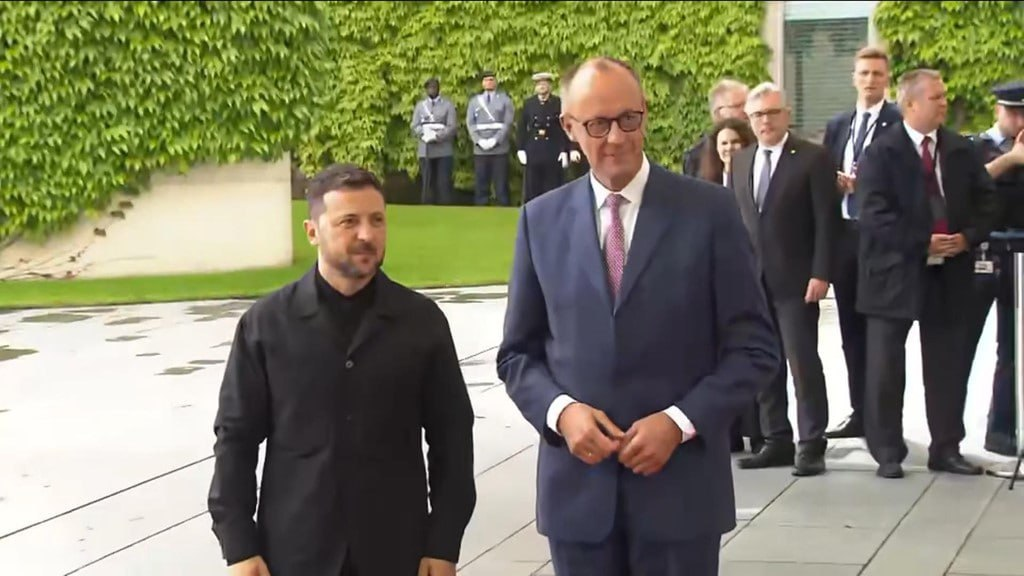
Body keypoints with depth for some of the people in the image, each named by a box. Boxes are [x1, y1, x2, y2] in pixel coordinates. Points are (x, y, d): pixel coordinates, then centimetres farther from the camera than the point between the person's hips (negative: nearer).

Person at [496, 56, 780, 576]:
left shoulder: (709, 210, -2)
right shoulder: (541, 220, 6)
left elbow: (754, 347, -2)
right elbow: (518, 353, 10)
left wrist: (680, 422, -14)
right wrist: (560, 410, -10)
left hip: (680, 486, -2)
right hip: (577, 488, 2)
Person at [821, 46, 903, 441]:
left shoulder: (900, 123, -4)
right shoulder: (837, 126, 16)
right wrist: (835, 182, -2)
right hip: (845, 234, 6)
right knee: (852, 329, 10)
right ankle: (859, 414, 18)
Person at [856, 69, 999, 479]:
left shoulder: (961, 151, 7)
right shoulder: (881, 153, -6)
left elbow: (986, 201, 9)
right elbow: (876, 215, -13)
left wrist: (967, 237, -9)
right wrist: (924, 243, -19)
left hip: (949, 274, 4)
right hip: (896, 272, -3)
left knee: (947, 365, 8)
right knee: (886, 368, 2)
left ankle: (946, 449, 17)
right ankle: (888, 453, 11)